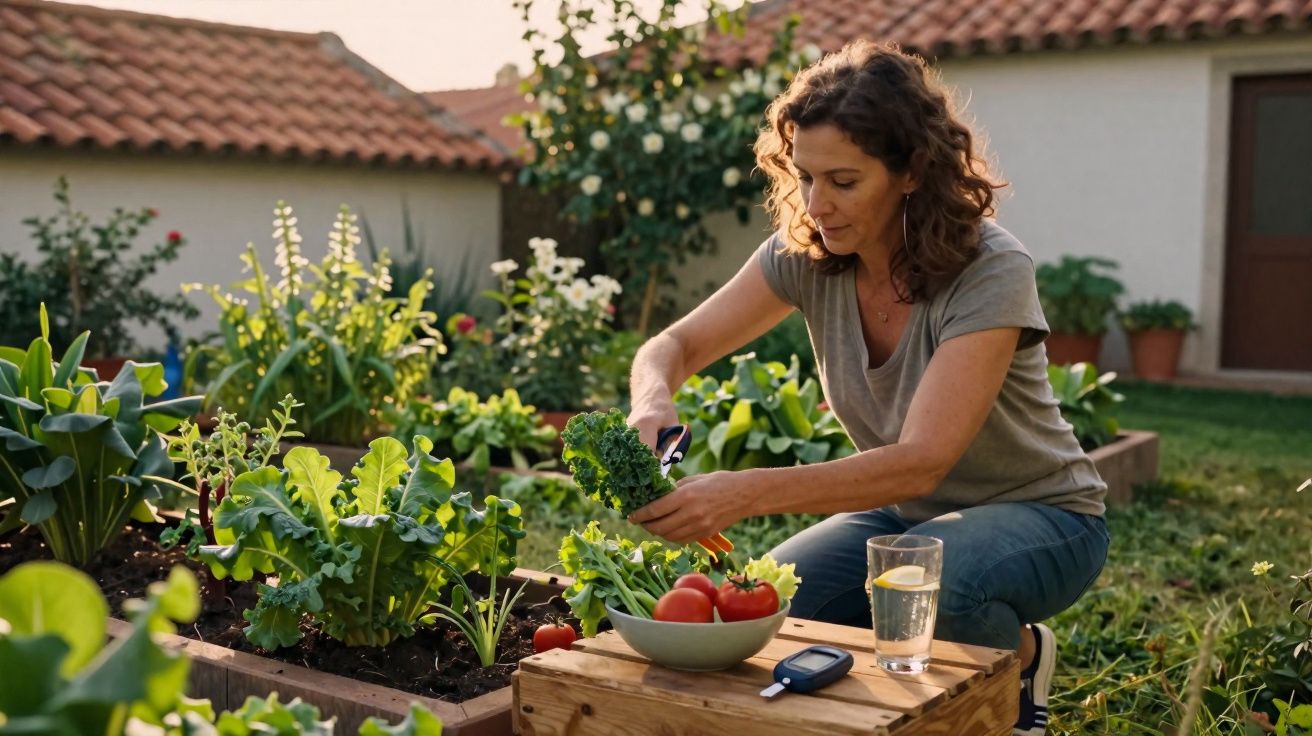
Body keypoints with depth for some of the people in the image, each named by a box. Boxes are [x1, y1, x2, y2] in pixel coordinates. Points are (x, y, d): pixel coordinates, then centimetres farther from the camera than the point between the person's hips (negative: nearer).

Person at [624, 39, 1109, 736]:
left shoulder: (991, 273, -28)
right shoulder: (805, 253, -12)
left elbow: (921, 462, -37)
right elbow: (673, 346, -9)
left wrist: (745, 493, -48)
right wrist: (653, 402, -35)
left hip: (1038, 516, -4)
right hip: (907, 514, 5)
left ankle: (1020, 654, -1)